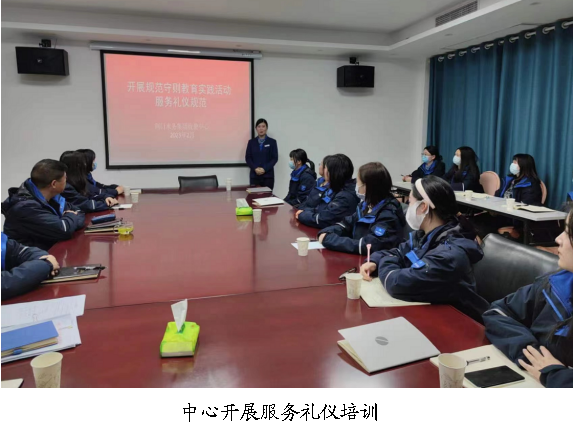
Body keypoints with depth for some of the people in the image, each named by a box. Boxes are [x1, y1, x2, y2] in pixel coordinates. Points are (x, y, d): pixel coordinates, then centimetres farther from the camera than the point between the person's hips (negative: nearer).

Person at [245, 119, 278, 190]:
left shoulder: (272, 142, 4)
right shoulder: (251, 142, 10)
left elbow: (275, 158, 0)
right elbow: (248, 158, 6)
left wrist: (264, 169, -13)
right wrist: (255, 168, -11)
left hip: (268, 175, -1)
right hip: (254, 175, 1)